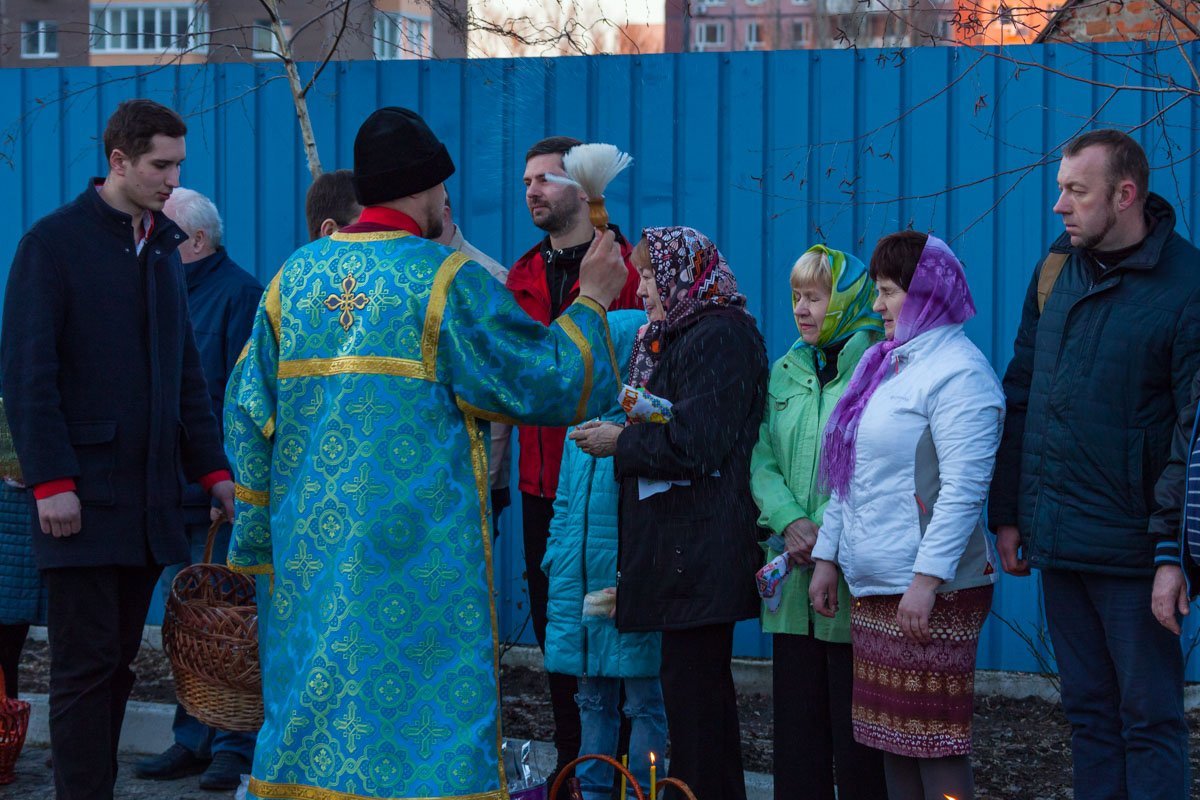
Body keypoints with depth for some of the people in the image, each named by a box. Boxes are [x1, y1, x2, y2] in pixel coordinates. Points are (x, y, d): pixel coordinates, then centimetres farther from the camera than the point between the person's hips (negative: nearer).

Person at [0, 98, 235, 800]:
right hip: (86, 495, -6)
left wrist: (212, 468, 12)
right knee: (87, 663, -4)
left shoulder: (164, 249, 15)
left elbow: (187, 372, 20)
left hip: (151, 495, 6)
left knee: (118, 658, 10)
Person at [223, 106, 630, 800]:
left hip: (311, 545, 5)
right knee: (415, 704, 0)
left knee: (315, 695, 12)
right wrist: (591, 302, 10)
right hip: (417, 553, -5)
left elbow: (248, 415, 10)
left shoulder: (295, 276, 8)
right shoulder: (450, 278, -8)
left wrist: (255, 544, 16)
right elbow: (549, 384, -6)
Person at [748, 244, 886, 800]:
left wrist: (831, 539, -19)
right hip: (794, 579, 6)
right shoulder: (787, 370, 13)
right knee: (796, 721, 11)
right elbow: (763, 459, 7)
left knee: (855, 729, 0)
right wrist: (792, 523, -10)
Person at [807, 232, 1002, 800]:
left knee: (934, 743, -6)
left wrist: (927, 578, -24)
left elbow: (965, 488, -19)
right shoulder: (883, 364, 17)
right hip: (873, 585, 9)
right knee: (890, 740, 10)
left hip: (930, 590, -9)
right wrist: (827, 556, 17)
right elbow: (850, 477, 21)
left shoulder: (959, 373, -10)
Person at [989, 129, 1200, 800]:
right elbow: (1020, 395, 13)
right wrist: (1007, 513, 11)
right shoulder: (1056, 271, 8)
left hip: (1132, 548, -6)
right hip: (1057, 542, 6)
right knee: (1089, 712, 14)